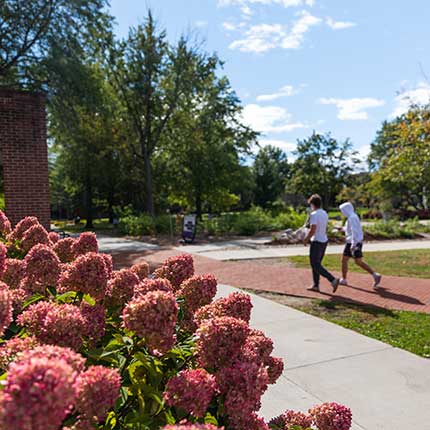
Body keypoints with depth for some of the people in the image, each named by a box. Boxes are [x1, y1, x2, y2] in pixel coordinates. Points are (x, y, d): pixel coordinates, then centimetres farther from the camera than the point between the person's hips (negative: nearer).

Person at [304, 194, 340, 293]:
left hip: (317, 242, -9)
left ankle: (333, 280, -12)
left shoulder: (314, 214, -17)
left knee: (316, 266, -3)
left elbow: (312, 230, -22)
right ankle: (316, 285, 19)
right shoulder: (325, 214, 10)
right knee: (316, 264, 16)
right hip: (324, 241, 9)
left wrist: (306, 239, -7)